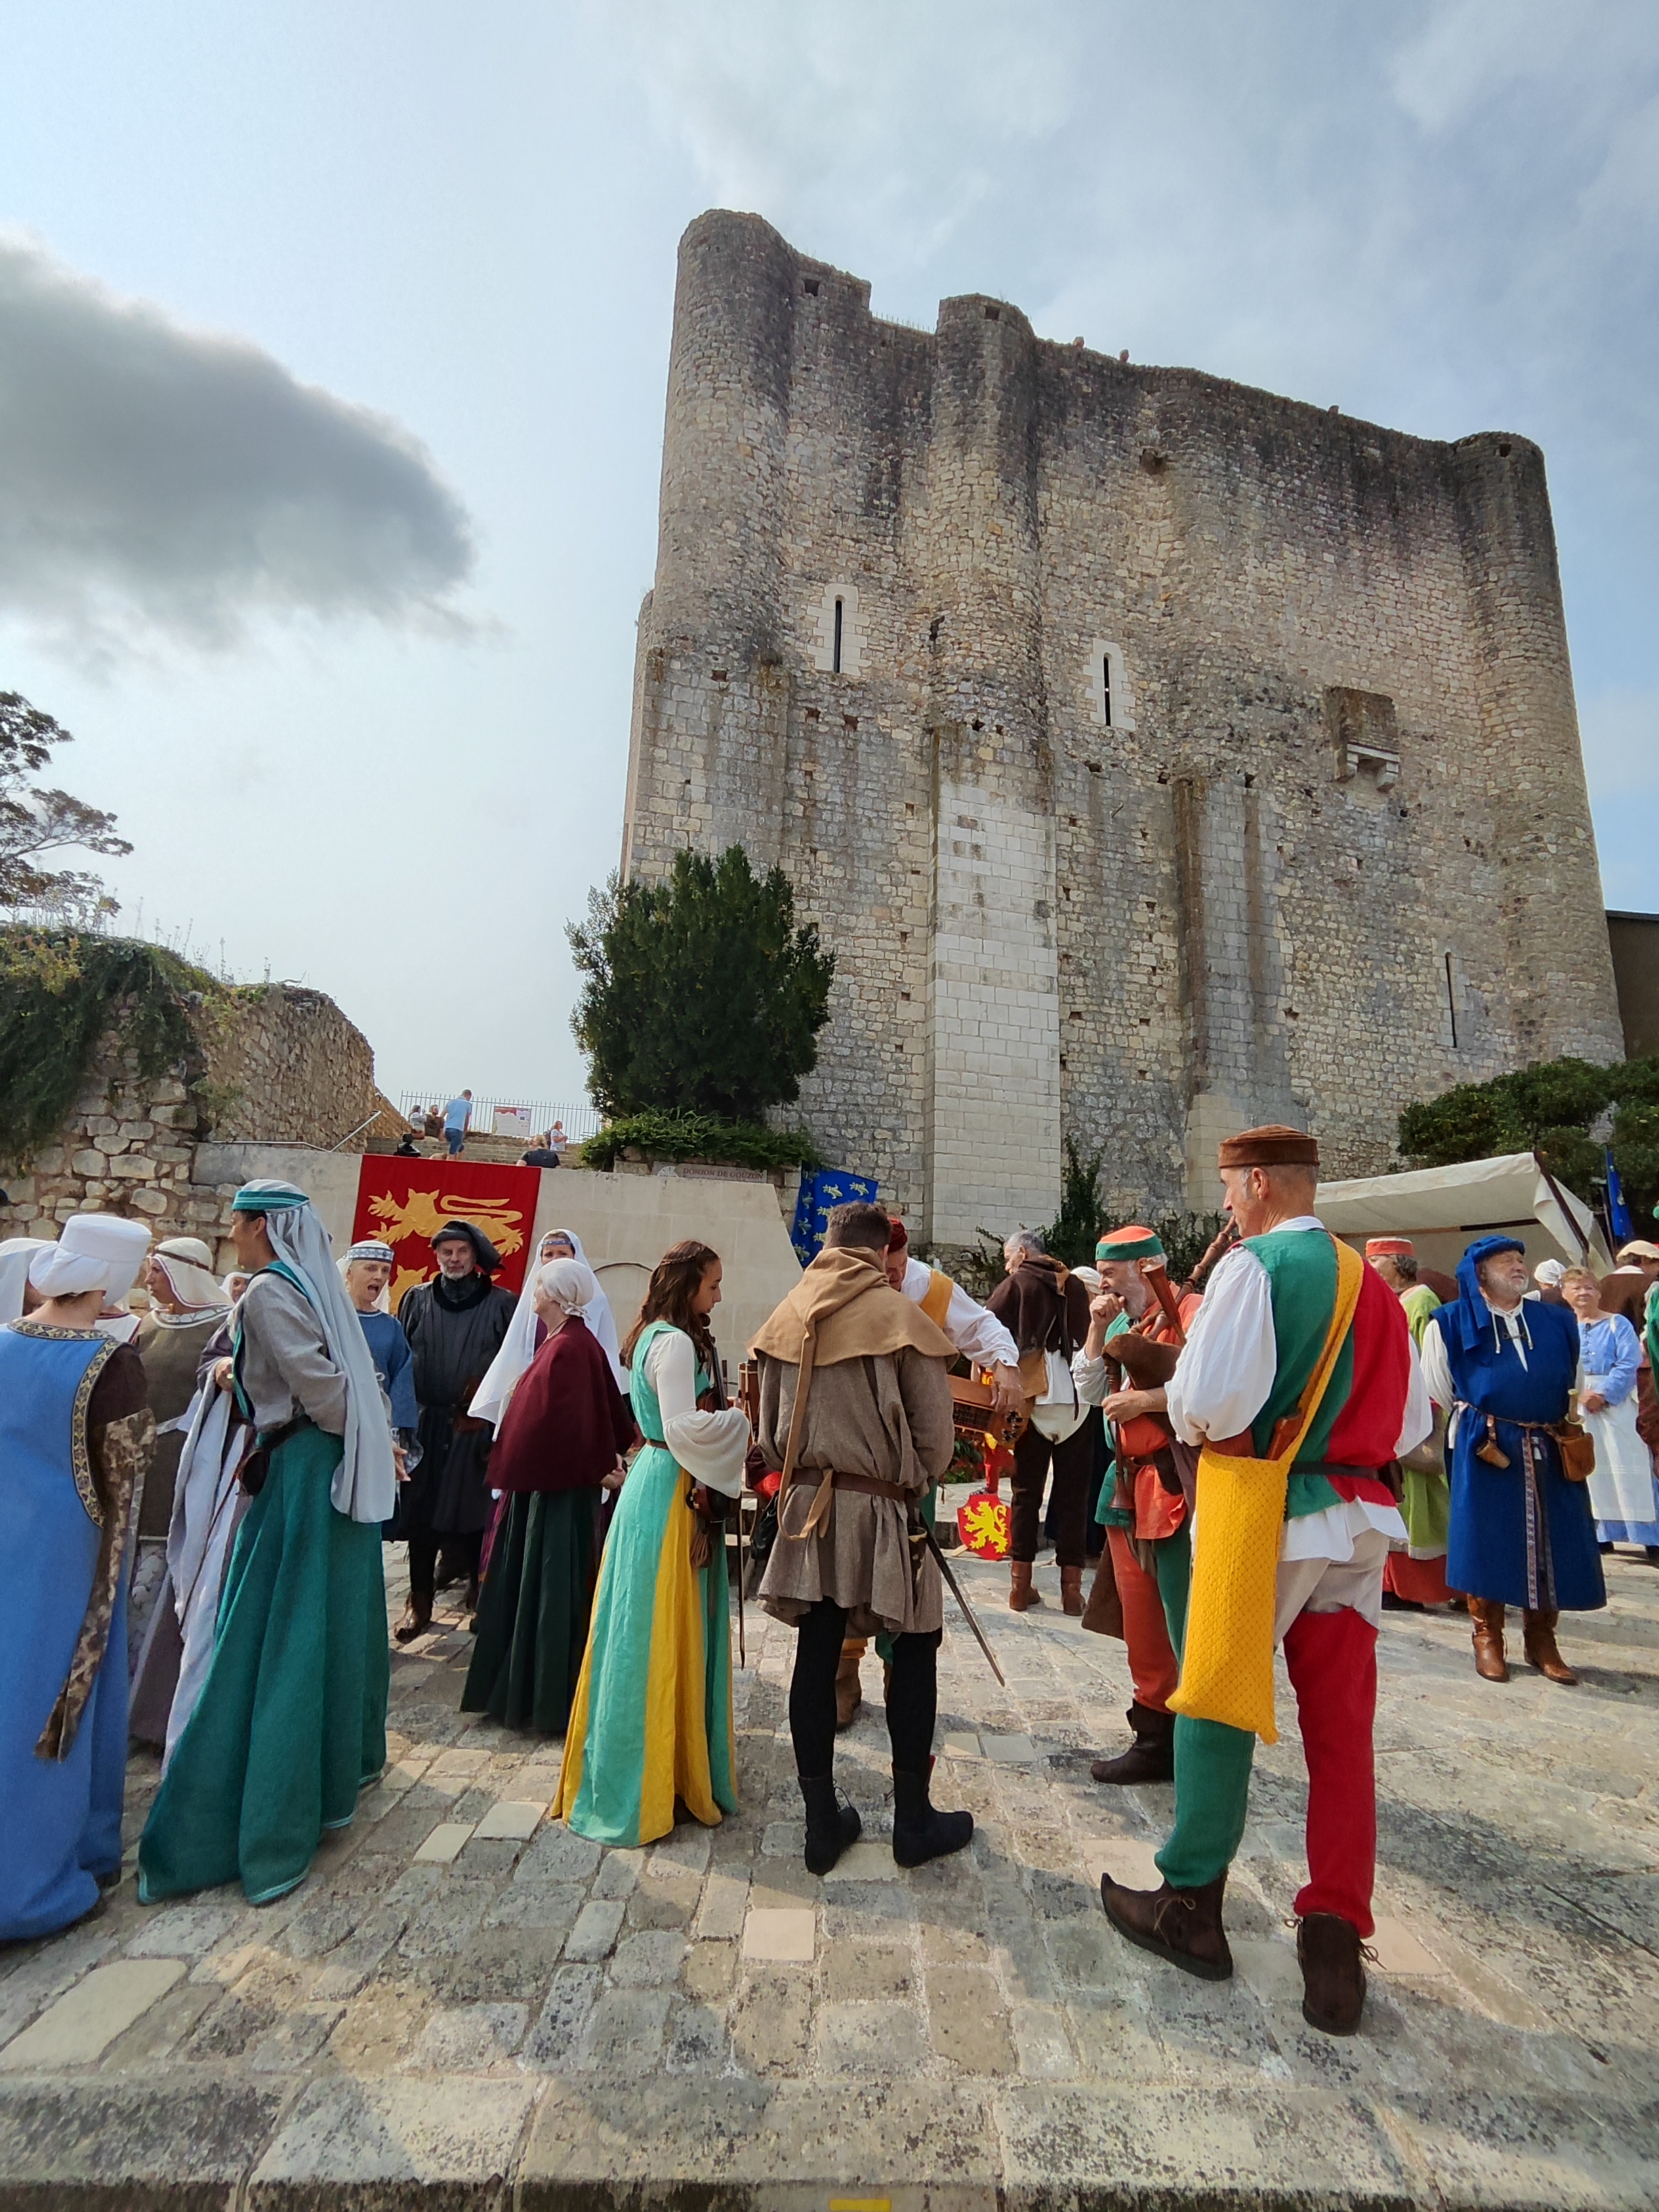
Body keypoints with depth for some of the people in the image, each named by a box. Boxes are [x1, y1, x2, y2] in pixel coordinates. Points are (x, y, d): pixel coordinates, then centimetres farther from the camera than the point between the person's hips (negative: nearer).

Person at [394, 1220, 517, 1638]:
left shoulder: (502, 1304, -1)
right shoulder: (417, 1300, 5)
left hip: (477, 1427, -2)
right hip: (425, 1424, 2)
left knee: (472, 1512, 2)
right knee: (420, 1512, 7)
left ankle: (480, 1592, 19)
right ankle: (420, 1601, 21)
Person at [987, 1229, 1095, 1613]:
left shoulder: (1015, 1285, 0)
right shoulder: (1076, 1286, 11)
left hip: (1032, 1400, -2)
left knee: (1026, 1492, 8)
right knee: (1073, 1495, 9)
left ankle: (1021, 1584, 9)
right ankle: (1071, 1586, 10)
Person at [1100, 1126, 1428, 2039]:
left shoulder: (1253, 1267, -14)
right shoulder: (1372, 1283, 7)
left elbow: (1206, 1403, -20)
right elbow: (1410, 1421, 12)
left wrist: (1179, 1406, 1)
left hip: (1263, 1514, -6)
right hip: (1356, 1520, 6)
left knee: (1217, 1708, 10)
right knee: (1341, 1729, 14)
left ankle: (1192, 1906, 25)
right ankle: (1336, 1939, 22)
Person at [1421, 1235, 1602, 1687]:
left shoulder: (1559, 1322, 12)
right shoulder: (1451, 1323, 2)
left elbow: (1576, 1383, 21)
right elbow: (1436, 1391, 7)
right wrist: (1473, 1429, 8)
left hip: (1550, 1451, 3)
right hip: (1484, 1450, -3)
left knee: (1551, 1545, 6)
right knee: (1485, 1541, 1)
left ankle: (1541, 1640, 22)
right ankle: (1488, 1640, 14)